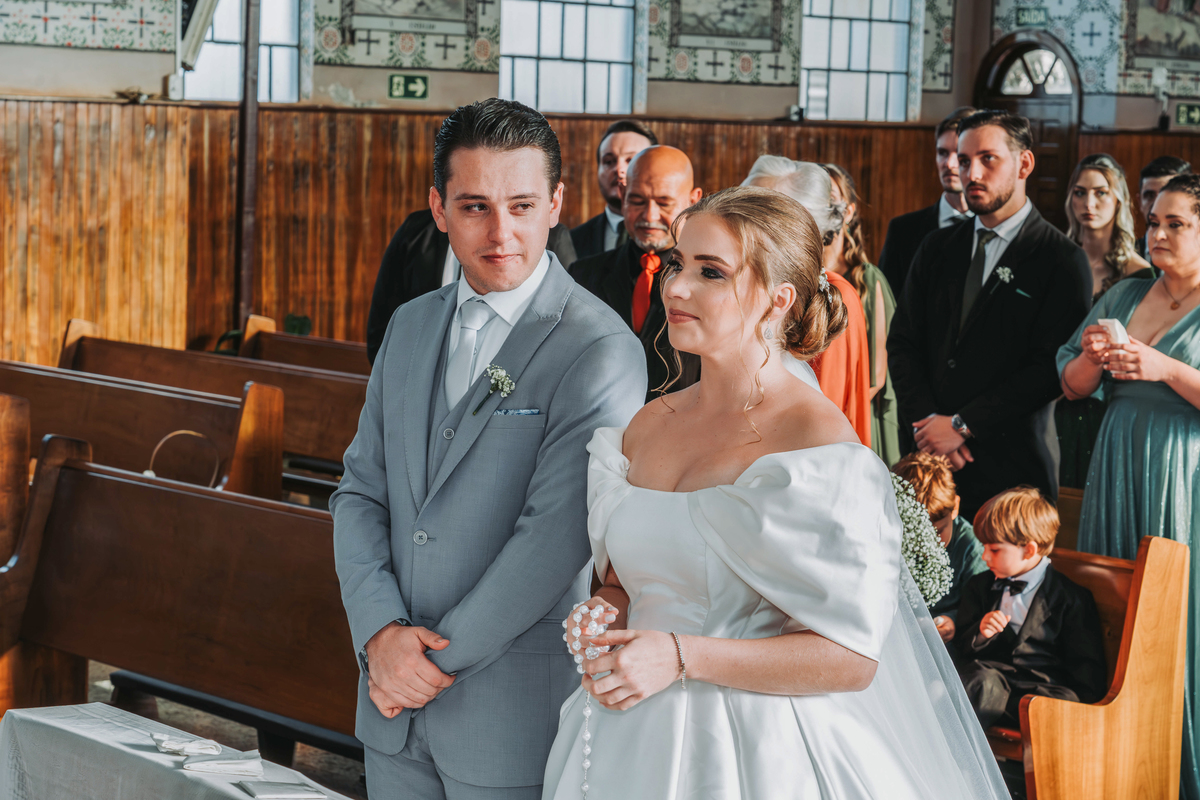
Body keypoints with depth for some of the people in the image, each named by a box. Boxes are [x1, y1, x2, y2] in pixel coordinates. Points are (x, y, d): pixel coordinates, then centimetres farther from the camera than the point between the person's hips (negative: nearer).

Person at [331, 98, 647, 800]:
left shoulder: (601, 351, -13)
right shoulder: (410, 326, 9)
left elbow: (554, 535, -18)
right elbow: (361, 492, 7)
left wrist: (441, 659, -14)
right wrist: (381, 634, -9)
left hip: (513, 715, -5)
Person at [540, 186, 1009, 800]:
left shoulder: (818, 440, -15)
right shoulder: (650, 424, 5)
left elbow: (852, 657, -19)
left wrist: (681, 657, -22)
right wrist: (604, 615, -5)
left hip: (757, 749, -6)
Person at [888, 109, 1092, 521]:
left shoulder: (1062, 260, -3)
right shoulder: (938, 248, 14)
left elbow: (1050, 368, -11)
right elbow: (902, 343, 11)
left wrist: (962, 425, -13)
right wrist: (925, 419, -6)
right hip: (928, 457, 4)